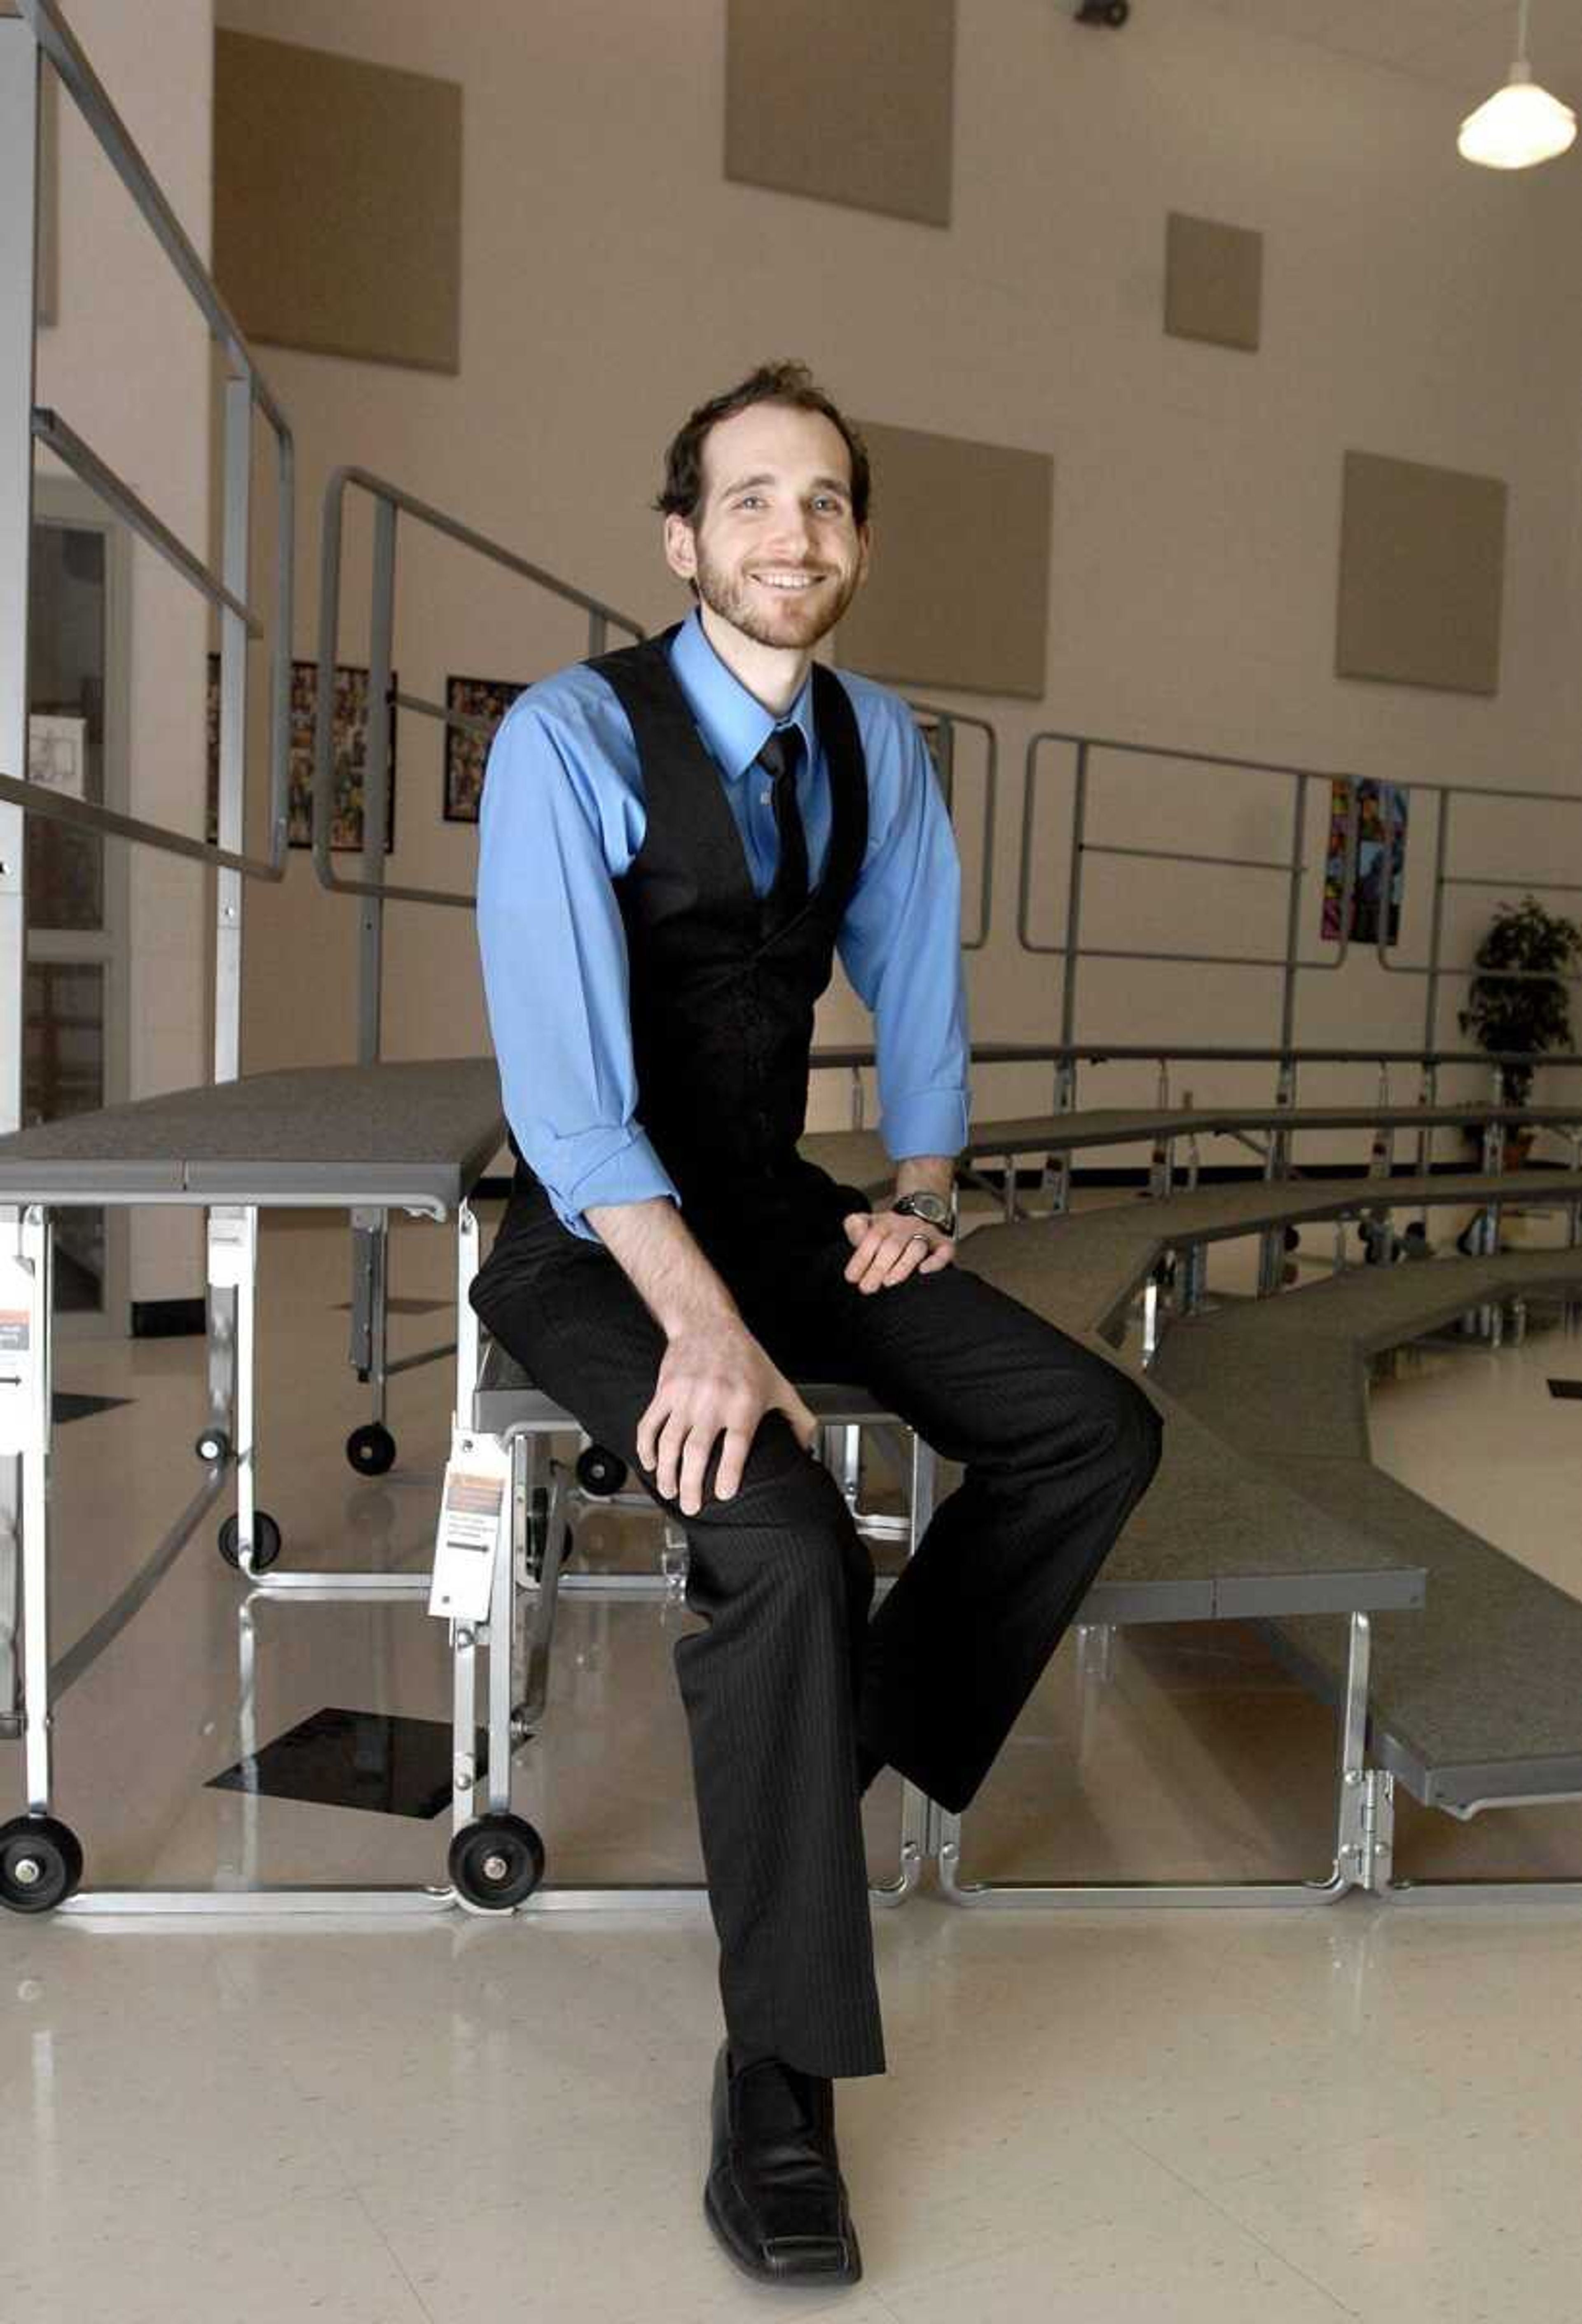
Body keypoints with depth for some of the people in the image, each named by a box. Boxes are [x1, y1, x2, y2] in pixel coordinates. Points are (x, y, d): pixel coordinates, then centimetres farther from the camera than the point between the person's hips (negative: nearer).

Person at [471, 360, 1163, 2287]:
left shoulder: (878, 742, 5)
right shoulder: (572, 736, -16)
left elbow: (916, 983, 18)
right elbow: (561, 1066, -26)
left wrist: (919, 1192, 3)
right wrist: (701, 1324, -36)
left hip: (776, 1208, 7)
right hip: (600, 1237, -6)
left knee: (1096, 1431, -9)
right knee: (787, 1544, -30)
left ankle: (857, 1749, 7)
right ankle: (777, 2084, -14)